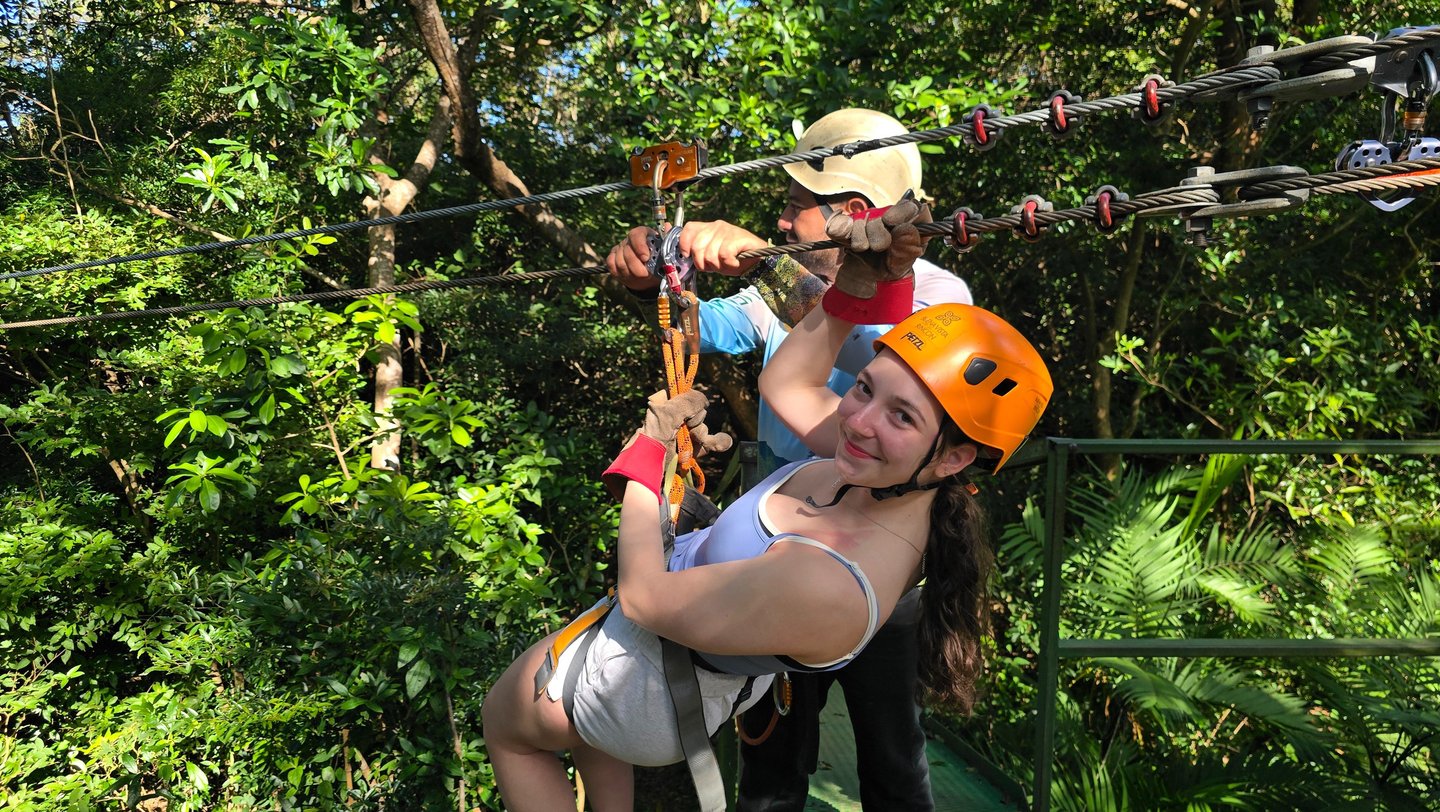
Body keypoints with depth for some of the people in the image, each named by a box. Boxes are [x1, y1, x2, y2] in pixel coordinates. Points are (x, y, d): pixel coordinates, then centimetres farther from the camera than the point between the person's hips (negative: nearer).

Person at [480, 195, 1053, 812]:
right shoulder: (881, 474, -23)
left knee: (504, 725, 27)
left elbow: (644, 596, -31)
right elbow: (786, 384, -7)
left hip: (649, 680, -7)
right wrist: (857, 283, -22)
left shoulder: (826, 587, -45)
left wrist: (646, 456, -17)